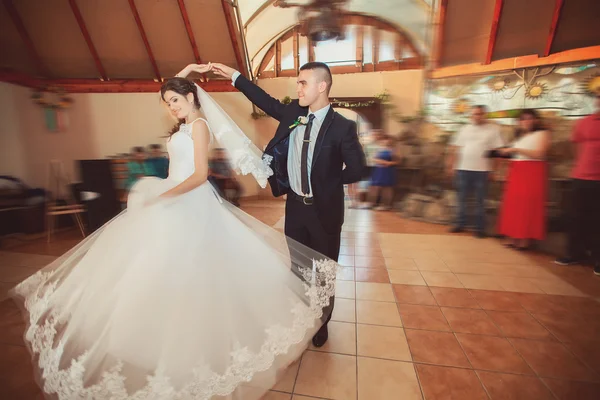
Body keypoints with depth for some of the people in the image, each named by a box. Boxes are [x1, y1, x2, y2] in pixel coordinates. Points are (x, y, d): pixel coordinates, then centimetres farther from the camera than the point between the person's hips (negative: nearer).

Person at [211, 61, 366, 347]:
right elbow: (267, 102, 14)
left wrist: (327, 181, -4)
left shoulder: (342, 127, -15)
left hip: (324, 209, -4)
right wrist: (234, 76, 15)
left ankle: (321, 323, 41)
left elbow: (357, 170, -12)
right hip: (295, 205, 5)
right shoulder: (293, 113, 0)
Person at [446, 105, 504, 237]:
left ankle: (480, 228, 12)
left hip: (481, 170, -3)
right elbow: (455, 149, 10)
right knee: (462, 199, 8)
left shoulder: (493, 129, 2)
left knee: (480, 200, 3)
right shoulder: (465, 129, 11)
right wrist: (451, 165, 5)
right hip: (463, 169, 3)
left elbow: (498, 150, -1)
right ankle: (460, 224, 19)